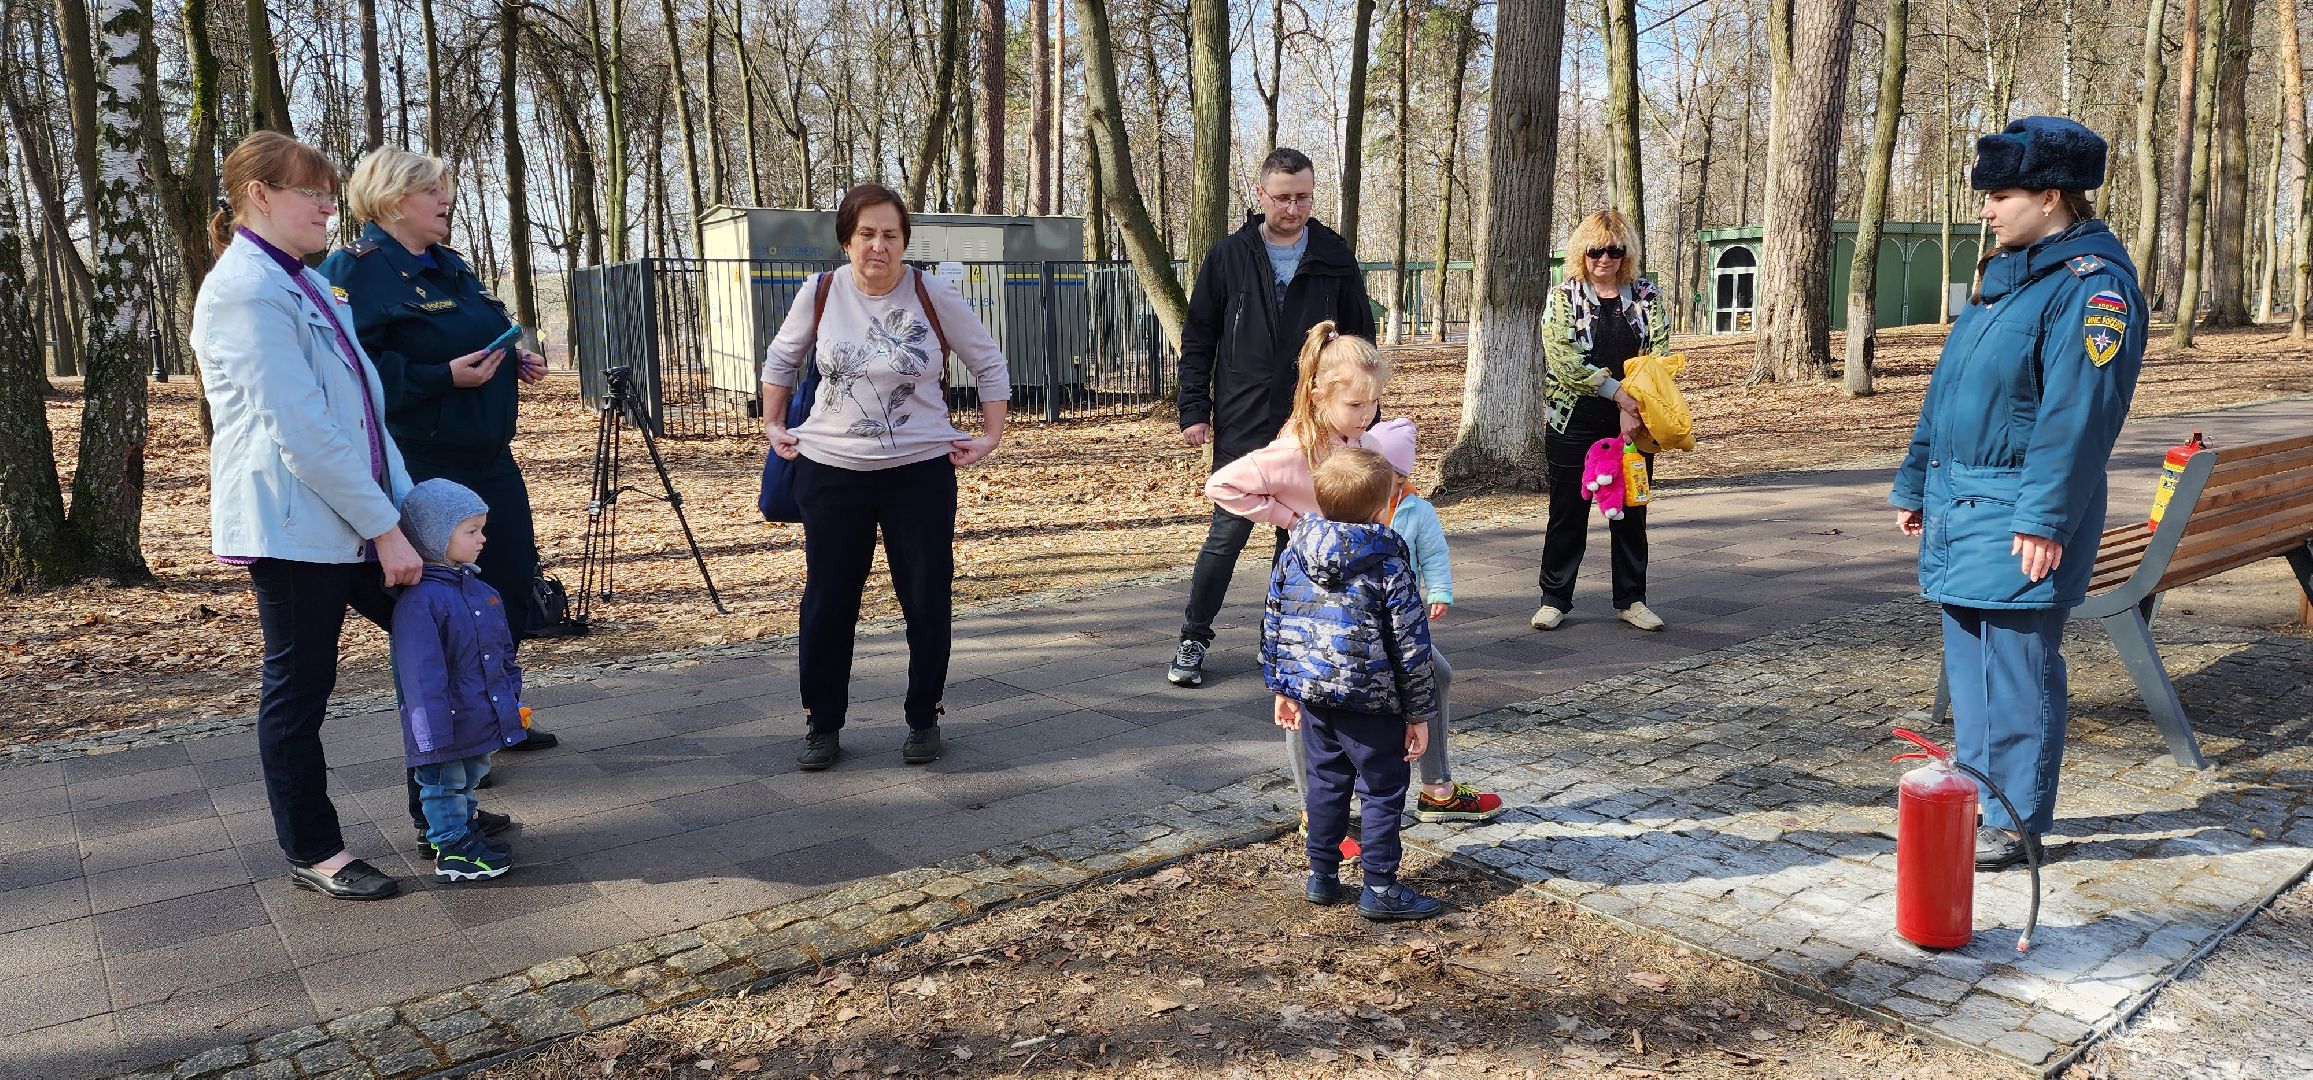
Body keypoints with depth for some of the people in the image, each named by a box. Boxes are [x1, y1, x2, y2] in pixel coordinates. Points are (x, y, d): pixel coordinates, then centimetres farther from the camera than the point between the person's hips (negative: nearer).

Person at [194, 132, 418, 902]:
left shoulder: (308, 284, 15)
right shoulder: (243, 291, -14)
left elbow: (365, 409, 15)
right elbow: (301, 431, -20)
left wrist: (406, 506, 8)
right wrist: (385, 529, -18)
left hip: (352, 518, 9)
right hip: (294, 526, -9)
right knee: (298, 691, 3)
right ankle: (312, 854, 17)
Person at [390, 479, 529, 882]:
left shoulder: (479, 589, 6)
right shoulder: (420, 600, -22)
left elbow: (504, 650, 16)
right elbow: (422, 674, -24)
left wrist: (514, 696, 16)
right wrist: (435, 732, -24)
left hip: (481, 719, 8)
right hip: (448, 724, -8)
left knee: (470, 776, 23)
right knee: (445, 783, 7)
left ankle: (466, 828, 40)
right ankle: (453, 850, 17)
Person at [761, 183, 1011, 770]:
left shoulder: (934, 296, -8)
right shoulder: (819, 293, -3)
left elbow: (989, 365, 4)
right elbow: (780, 359, 15)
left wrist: (990, 436, 0)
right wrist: (773, 425, 11)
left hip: (920, 470, -1)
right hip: (831, 470, 1)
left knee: (926, 600, 6)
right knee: (826, 601, 7)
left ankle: (923, 719, 23)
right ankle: (822, 724, 22)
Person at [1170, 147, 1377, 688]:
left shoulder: (1335, 259, 3)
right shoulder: (1229, 256, 1)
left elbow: (1360, 341, 8)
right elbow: (1197, 340, 5)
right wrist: (1194, 411, -2)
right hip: (1242, 428, -1)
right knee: (1227, 535, -1)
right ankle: (1193, 639, 13)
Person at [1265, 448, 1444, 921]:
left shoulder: (1293, 554, 1)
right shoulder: (1389, 564, -14)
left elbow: (1273, 624, 8)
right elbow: (1410, 644, -11)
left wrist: (1282, 687, 18)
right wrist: (1419, 711, -2)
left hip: (1311, 691, 6)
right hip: (1369, 699, -5)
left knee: (1325, 780, 19)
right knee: (1383, 788, 7)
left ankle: (1321, 875, 26)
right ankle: (1380, 888, 13)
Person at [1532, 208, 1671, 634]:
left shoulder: (1647, 297, 6)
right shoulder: (1563, 297, -1)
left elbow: (1660, 356, -2)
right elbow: (1562, 357, -13)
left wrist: (1635, 408, -16)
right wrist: (1616, 391, -18)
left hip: (1633, 423, 2)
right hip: (1574, 422, -2)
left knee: (1631, 512, 10)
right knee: (1567, 512, 4)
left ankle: (1632, 599, 21)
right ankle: (1555, 599, 14)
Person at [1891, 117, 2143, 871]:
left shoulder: (2093, 284, -13)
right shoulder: (2002, 272, 15)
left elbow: (2078, 413, -20)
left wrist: (2044, 520, -23)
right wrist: (1914, 484, 19)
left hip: (2019, 520, -9)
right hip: (1959, 502, 9)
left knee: (2015, 671, -1)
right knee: (1969, 665, 15)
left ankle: (2017, 822, 10)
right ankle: (1978, 801, 27)